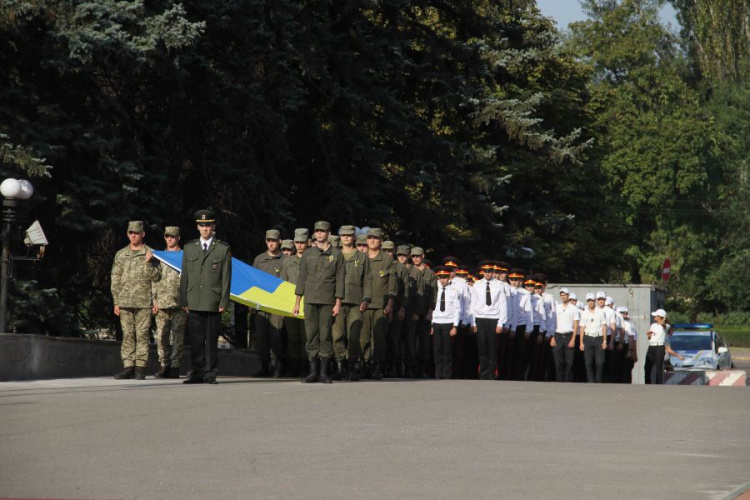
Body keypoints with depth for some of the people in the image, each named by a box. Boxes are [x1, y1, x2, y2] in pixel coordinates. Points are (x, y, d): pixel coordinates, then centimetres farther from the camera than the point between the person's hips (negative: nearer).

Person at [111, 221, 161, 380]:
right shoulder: (120, 254, 13)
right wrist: (116, 302, 7)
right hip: (125, 301, 2)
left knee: (142, 335, -4)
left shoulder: (150, 254, 5)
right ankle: (128, 366, 3)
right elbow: (115, 280, 13)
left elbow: (156, 277, 1)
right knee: (127, 335, 2)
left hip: (144, 302, -2)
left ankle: (140, 367, -2)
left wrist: (148, 263, -14)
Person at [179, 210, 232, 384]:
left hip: (213, 303, -2)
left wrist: (223, 302, -5)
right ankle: (197, 373, 6)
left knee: (211, 340, -1)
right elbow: (184, 277, 12)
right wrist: (184, 301, 5)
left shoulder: (223, 249, 4)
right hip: (194, 303, 2)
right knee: (196, 340, 2)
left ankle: (210, 374, 3)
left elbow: (226, 278, 2)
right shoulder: (189, 248, 13)